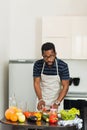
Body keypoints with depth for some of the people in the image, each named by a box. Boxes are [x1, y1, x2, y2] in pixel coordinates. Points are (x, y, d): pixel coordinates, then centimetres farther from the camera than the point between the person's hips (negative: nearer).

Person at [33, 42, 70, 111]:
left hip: (56, 101, -1)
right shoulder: (38, 64, -9)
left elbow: (65, 86, -13)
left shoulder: (63, 66, -15)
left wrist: (57, 103, -22)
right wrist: (40, 100, -18)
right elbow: (36, 83, -5)